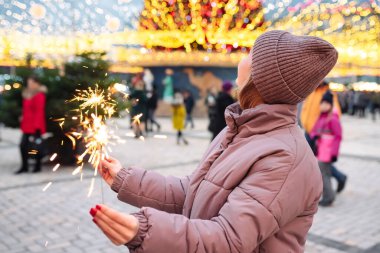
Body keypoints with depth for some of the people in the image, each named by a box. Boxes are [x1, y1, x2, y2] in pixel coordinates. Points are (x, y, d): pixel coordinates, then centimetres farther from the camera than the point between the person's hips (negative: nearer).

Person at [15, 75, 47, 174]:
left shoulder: (39, 95, -14)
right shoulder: (27, 94, 13)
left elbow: (39, 112, -17)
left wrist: (37, 127, -18)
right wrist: (23, 119, 16)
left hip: (35, 126, -8)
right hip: (27, 125, 8)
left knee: (36, 146, 3)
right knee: (23, 145, 7)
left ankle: (38, 166, 18)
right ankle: (24, 166, 17)